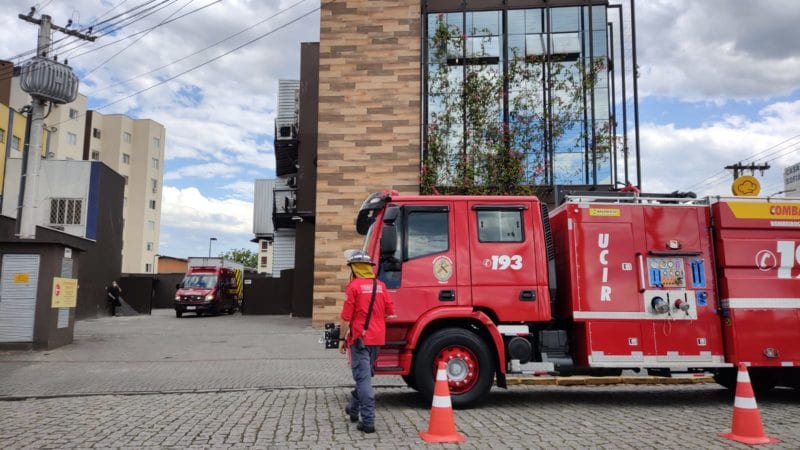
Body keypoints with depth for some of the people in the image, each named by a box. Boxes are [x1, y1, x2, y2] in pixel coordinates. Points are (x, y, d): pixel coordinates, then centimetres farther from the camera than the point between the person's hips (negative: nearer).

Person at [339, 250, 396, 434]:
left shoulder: (354, 286, -11)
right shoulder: (380, 286, 5)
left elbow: (346, 317, -11)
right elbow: (390, 313, 8)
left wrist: (342, 339, -3)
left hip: (360, 338, -6)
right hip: (377, 338, 6)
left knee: (363, 378, -4)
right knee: (365, 375, 20)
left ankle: (368, 421, -7)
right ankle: (354, 409, 36)